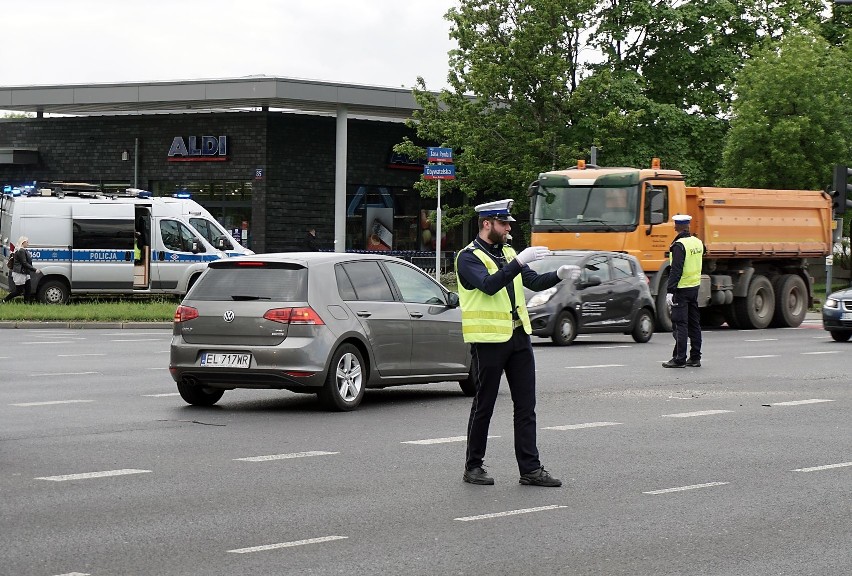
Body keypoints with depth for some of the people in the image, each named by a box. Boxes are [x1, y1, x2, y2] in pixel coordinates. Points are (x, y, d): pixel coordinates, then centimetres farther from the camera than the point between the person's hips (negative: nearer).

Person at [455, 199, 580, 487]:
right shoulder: (469, 257, -8)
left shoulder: (507, 252, 16)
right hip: (489, 339, -7)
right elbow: (489, 284, -25)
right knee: (484, 405, 2)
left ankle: (530, 469, 5)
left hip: (518, 335, 7)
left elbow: (533, 281, 12)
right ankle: (473, 467, 13)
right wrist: (519, 261, -30)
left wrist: (558, 275, -6)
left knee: (526, 405, 3)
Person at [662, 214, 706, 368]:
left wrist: (670, 291, -20)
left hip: (681, 289, -8)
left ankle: (679, 359, -5)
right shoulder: (698, 242, 8)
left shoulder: (679, 245, -16)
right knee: (694, 324, 12)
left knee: (680, 325, -5)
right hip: (695, 287, 8)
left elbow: (676, 270, -20)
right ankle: (695, 358, 15)